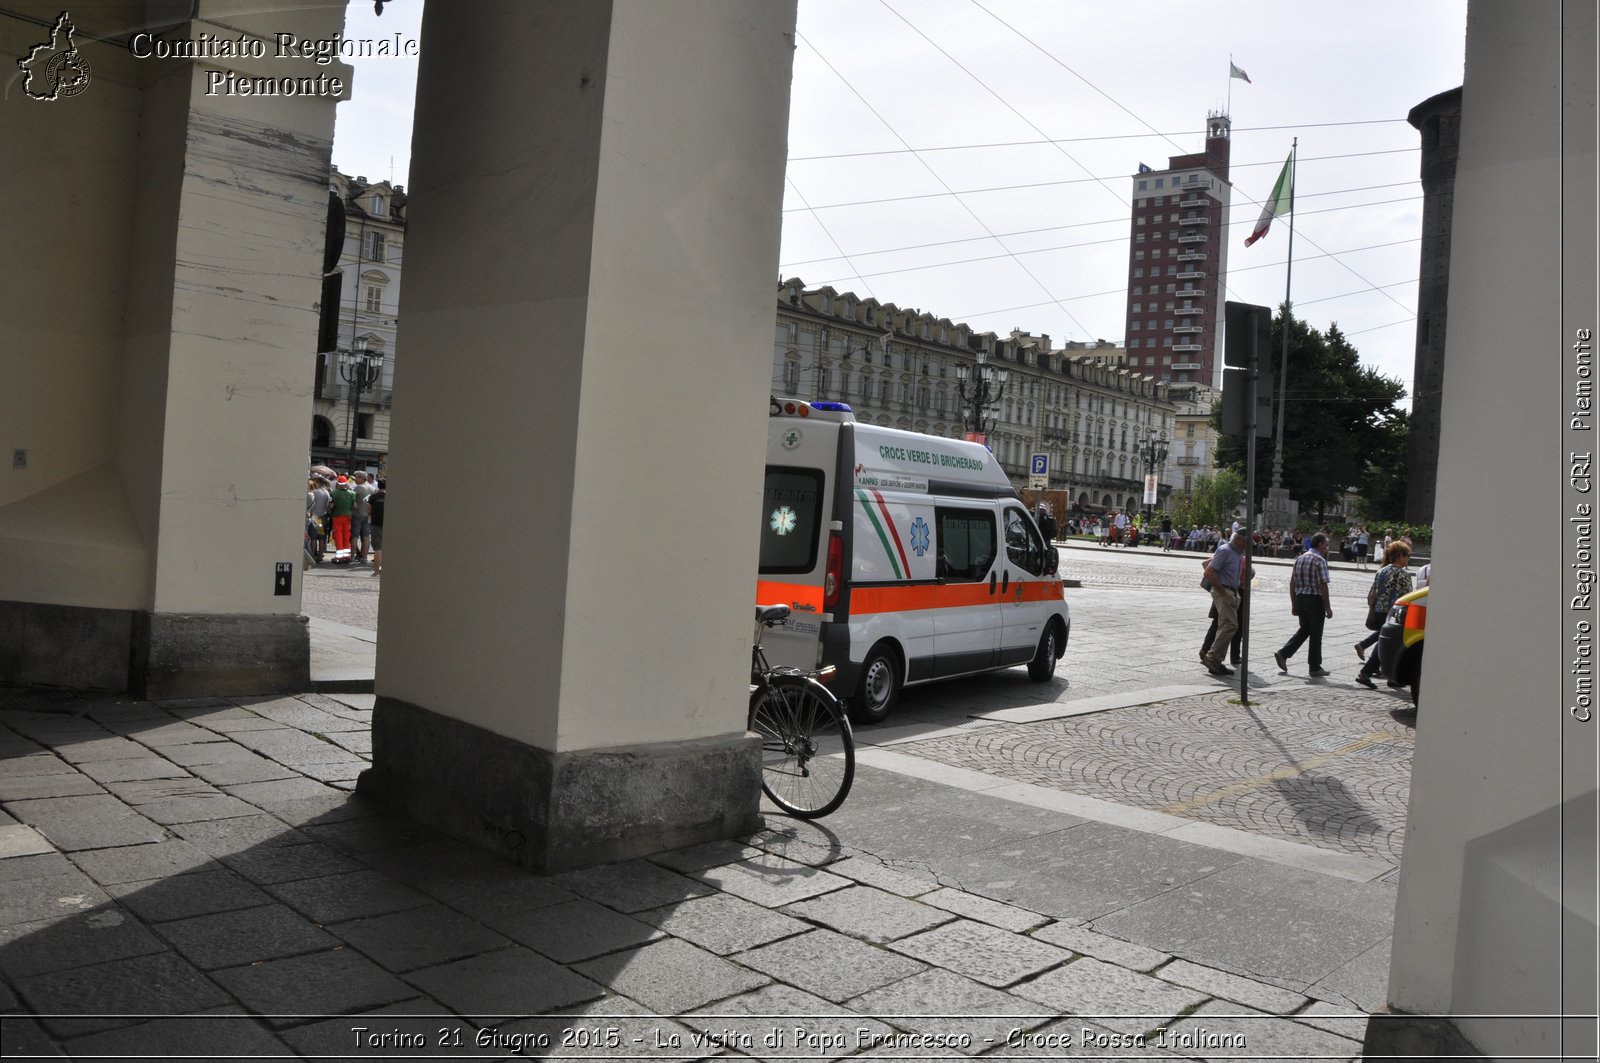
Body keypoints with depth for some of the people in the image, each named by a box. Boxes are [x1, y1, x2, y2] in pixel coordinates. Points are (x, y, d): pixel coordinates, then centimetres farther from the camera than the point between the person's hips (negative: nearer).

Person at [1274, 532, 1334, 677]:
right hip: (1315, 600, -7)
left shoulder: (1299, 558, 9)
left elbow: (1292, 582, 11)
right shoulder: (1320, 561, -13)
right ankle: (1315, 668, 12)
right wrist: (1328, 608, -12)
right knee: (1315, 634, 4)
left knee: (1304, 630, 18)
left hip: (1300, 598, 7)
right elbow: (1323, 585, -17)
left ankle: (1283, 654, 4)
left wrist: (1293, 604, 16)